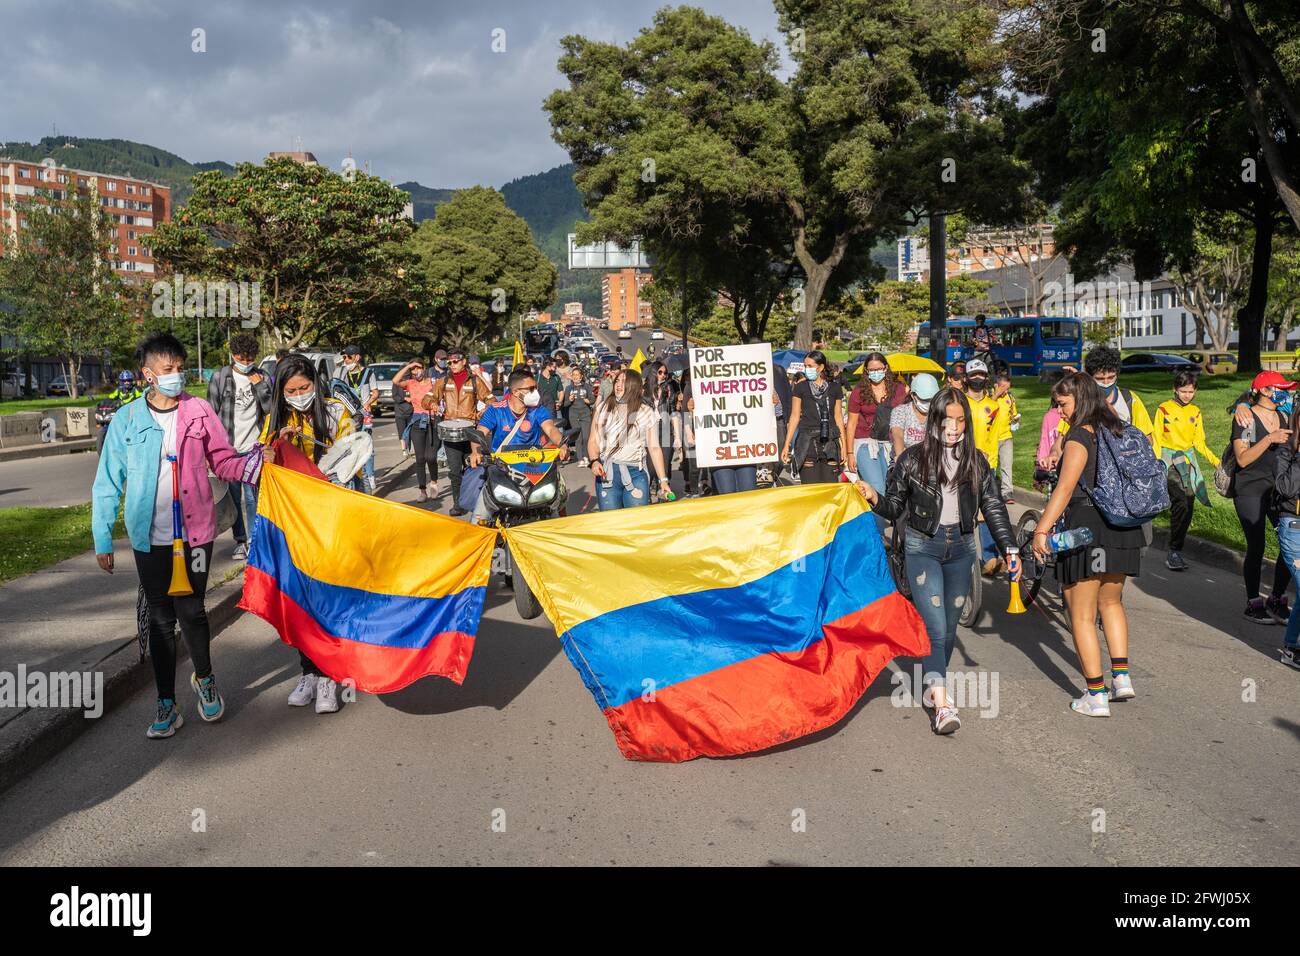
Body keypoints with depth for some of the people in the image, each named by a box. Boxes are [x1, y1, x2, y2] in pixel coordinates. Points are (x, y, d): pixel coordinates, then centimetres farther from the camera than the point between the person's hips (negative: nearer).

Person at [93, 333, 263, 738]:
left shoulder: (199, 411, -2)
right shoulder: (126, 419, 0)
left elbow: (223, 461, 1)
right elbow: (108, 483, 3)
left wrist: (257, 462, -19)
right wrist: (102, 538, 1)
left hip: (195, 532, -1)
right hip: (150, 537, 1)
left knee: (191, 610, 3)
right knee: (160, 618, 8)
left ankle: (204, 678, 31)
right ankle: (167, 705, 20)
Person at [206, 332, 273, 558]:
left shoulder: (262, 378, 5)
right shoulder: (220, 377, 2)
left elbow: (271, 409, 1)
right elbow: (211, 413, 3)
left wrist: (260, 386, -10)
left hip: (253, 447, 0)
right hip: (227, 447, 0)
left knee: (251, 497, -2)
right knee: (233, 497, 6)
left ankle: (253, 540, 6)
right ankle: (240, 540, 17)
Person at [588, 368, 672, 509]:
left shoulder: (646, 413, 5)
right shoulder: (604, 407, 8)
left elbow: (654, 448, 4)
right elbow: (593, 440, 9)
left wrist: (663, 480, -1)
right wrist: (594, 461, -11)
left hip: (635, 474, -1)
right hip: (606, 473, 1)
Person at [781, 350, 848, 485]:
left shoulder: (834, 388, 9)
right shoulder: (800, 388, 5)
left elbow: (838, 417, 13)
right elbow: (795, 416, 5)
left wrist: (844, 445, 10)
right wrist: (786, 445, 0)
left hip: (830, 443, 2)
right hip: (807, 442, -1)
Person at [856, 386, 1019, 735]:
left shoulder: (976, 461, 2)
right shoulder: (913, 459, -6)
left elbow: (993, 507, 5)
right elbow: (894, 508, -1)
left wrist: (1009, 548, -2)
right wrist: (873, 497, -22)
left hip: (960, 548, 4)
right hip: (922, 548, -4)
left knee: (949, 627, 11)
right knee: (934, 628, -12)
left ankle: (931, 687, 30)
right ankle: (941, 704, -15)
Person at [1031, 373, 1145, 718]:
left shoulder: (1080, 437, -13)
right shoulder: (1116, 429, 10)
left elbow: (1065, 489, -20)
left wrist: (1042, 530, -21)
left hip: (1085, 528, -8)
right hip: (1122, 528, 8)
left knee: (1082, 615, 2)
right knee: (1111, 602, 26)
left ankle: (1096, 697, 4)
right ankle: (1122, 677, 22)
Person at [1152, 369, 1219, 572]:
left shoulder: (1195, 412, 12)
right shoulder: (1164, 409, -3)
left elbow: (1199, 442, 16)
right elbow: (1156, 441, -2)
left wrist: (1216, 461, 3)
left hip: (1188, 461, 5)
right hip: (1169, 461, -5)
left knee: (1188, 507, 1)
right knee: (1181, 502, -22)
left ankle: (1175, 552, 12)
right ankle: (1174, 553, -18)